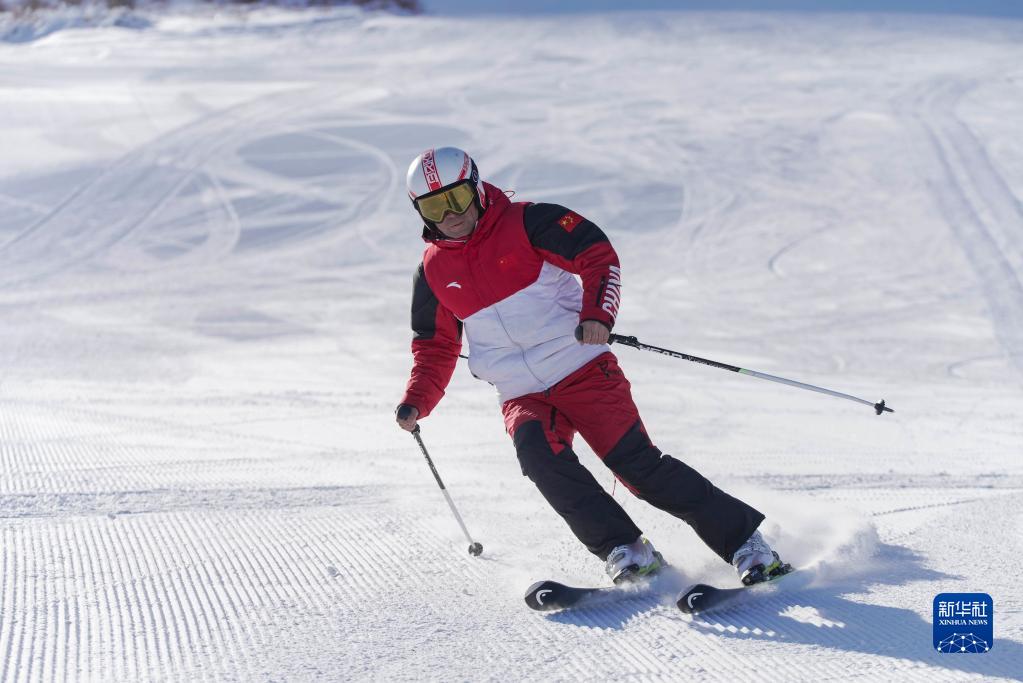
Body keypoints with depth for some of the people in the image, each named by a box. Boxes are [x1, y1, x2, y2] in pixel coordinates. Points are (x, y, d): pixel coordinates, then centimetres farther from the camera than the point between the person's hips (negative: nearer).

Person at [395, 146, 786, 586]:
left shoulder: (525, 223, -4)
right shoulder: (433, 272, 8)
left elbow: (598, 256, -8)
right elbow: (435, 348, 19)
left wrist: (597, 314, -25)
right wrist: (416, 402, 3)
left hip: (583, 371, -3)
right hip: (522, 398, 3)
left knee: (638, 464, -13)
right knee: (536, 452, -28)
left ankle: (743, 540, -1)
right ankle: (624, 550, -21)